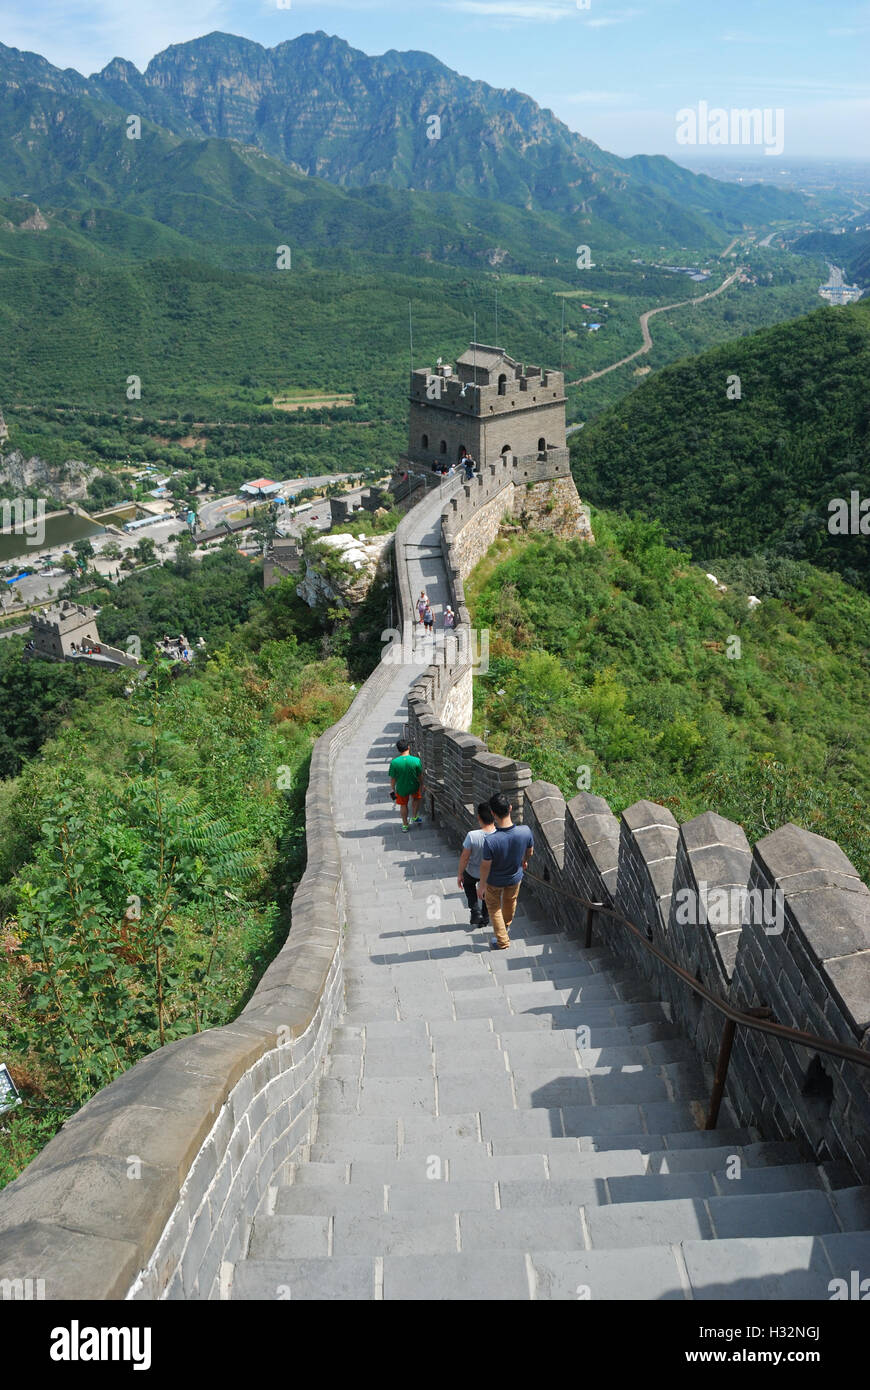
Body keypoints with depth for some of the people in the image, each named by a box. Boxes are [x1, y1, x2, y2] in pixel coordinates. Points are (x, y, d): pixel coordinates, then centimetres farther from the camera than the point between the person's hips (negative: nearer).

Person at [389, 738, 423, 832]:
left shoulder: (394, 762, -23)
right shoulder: (416, 761, -22)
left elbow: (393, 778, -12)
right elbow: (420, 776, -9)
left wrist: (393, 789, 5)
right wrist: (421, 786, 9)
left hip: (401, 789, 0)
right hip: (414, 787, 0)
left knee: (403, 805, 24)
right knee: (416, 799, 32)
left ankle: (405, 825, 37)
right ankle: (414, 818, 41)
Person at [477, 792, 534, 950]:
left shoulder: (491, 840, -41)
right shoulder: (525, 831, -31)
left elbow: (485, 866, -24)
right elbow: (530, 851, -8)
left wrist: (482, 884, -5)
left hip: (494, 881, -3)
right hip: (515, 877, 4)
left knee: (494, 907, 26)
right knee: (510, 901, 34)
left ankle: (502, 942, 40)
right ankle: (506, 926, 62)